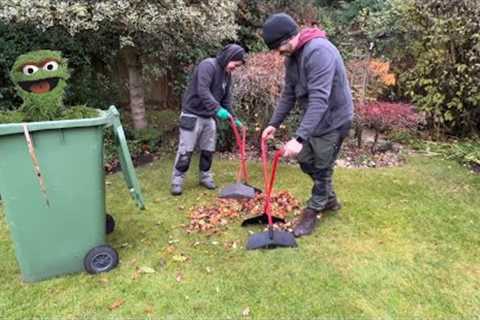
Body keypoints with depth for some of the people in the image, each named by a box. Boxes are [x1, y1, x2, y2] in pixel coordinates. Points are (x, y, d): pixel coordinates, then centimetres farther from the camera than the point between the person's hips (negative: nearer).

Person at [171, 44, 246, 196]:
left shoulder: (227, 74, 10)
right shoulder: (208, 65, -17)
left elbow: (226, 99, 14)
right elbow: (202, 91, -30)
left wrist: (233, 118, 5)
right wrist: (217, 109, -36)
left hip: (209, 117, 8)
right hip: (192, 115, -8)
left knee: (208, 150, 12)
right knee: (186, 150, -3)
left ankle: (205, 176, 27)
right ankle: (177, 180, 7)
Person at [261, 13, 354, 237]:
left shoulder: (319, 51, -28)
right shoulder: (291, 56, 2)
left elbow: (319, 100, -37)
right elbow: (289, 94, 10)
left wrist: (299, 138, -42)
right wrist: (274, 123, 3)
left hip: (333, 119, -9)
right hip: (315, 118, 9)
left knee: (322, 168, 2)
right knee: (305, 160, 16)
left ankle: (312, 212, 21)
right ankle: (329, 199, 36)